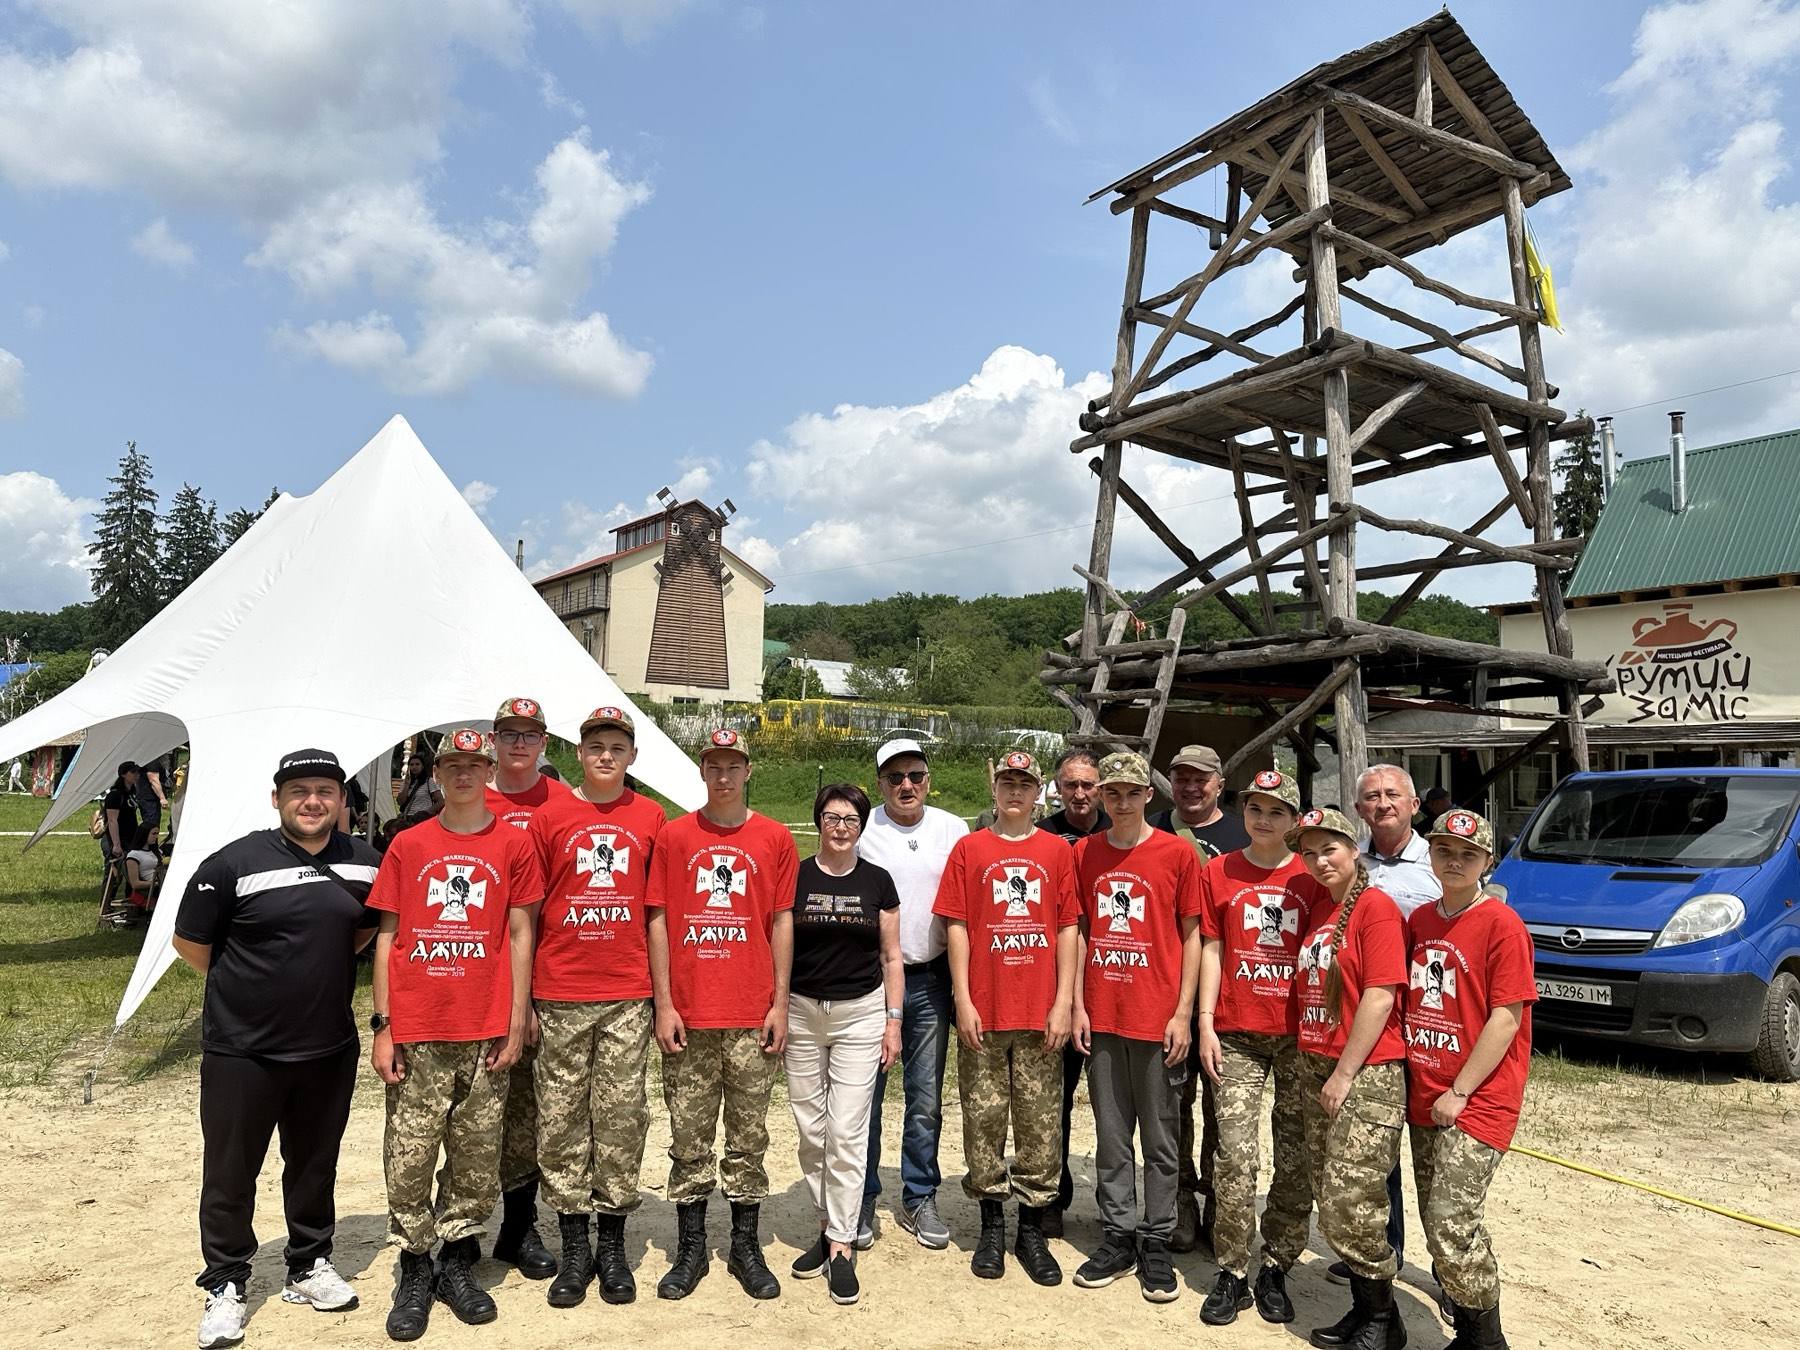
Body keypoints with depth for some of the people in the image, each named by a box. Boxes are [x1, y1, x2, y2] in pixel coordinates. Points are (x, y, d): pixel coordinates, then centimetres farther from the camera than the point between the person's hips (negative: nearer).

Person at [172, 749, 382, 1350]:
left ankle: (309, 1267, 33)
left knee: (315, 1165, 16)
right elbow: (189, 942, -3)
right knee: (230, 1172, 9)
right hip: (242, 1050, -3)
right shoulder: (233, 864, -13)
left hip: (329, 1048, 3)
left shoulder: (364, 864, -2)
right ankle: (226, 1286, 26)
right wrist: (247, 986, 3)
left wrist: (322, 972, 7)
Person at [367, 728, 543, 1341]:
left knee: (476, 1159, 8)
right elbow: (387, 937, 7)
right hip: (417, 1035, 0)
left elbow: (520, 936, 3)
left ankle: (457, 1265, 25)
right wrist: (382, 1026, 2)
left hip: (486, 1033, 0)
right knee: (409, 1158, 4)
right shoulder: (408, 845, 5)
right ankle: (415, 1271, 22)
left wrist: (516, 1025, -1)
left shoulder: (513, 844, 3)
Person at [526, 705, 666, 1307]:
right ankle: (573, 1246, 20)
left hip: (627, 993, 1)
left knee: (622, 1116, 5)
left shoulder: (650, 817, 5)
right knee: (562, 1117, 6)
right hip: (560, 993, 0)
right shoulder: (550, 815, 2)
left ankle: (612, 1244, 19)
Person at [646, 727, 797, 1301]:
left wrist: (780, 1003, 0)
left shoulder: (774, 837, 4)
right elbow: (658, 921, 3)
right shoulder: (674, 835, 4)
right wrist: (664, 1004, -2)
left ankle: (746, 1248, 22)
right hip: (688, 1015, 0)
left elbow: (782, 921, 5)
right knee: (688, 1137, 8)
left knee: (748, 1136, 9)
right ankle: (690, 1249, 22)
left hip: (752, 1017, 0)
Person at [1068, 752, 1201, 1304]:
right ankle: (1118, 1238, 24)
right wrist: (1077, 1005, 3)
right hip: (1101, 1017, 3)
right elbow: (1081, 931, 9)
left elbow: (1191, 935, -1)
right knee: (1111, 1135, 11)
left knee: (1161, 1138, 7)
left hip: (1158, 1018, -3)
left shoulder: (1178, 853, -4)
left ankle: (1156, 1244, 20)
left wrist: (1183, 1013, -6)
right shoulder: (1085, 853, 5)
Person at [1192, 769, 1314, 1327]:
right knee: (1235, 1155, -5)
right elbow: (1212, 949, 5)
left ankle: (1275, 1270, 21)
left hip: (1298, 1034, 1)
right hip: (1236, 1034, 0)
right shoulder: (1219, 872, 5)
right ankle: (1233, 1273, 9)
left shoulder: (1312, 877, 3)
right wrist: (1205, 1023, -1)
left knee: (1297, 1160, 6)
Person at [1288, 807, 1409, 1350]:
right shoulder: (1316, 905, 12)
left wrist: (1344, 1075, -14)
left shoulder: (1376, 906, -11)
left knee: (1349, 1201, -5)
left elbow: (1379, 998, -15)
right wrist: (1315, 1066, 10)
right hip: (1316, 1066, 7)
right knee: (1331, 1200, 11)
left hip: (1367, 1072, -7)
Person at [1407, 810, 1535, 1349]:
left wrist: (1459, 1092, -14)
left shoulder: (1502, 925, -11)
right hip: (1424, 1099, 7)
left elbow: (1505, 1019, -14)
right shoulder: (1418, 922, 9)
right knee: (1442, 1228, 13)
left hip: (1478, 1102, -6)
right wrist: (1416, 1084, 8)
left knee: (1452, 1226, -11)